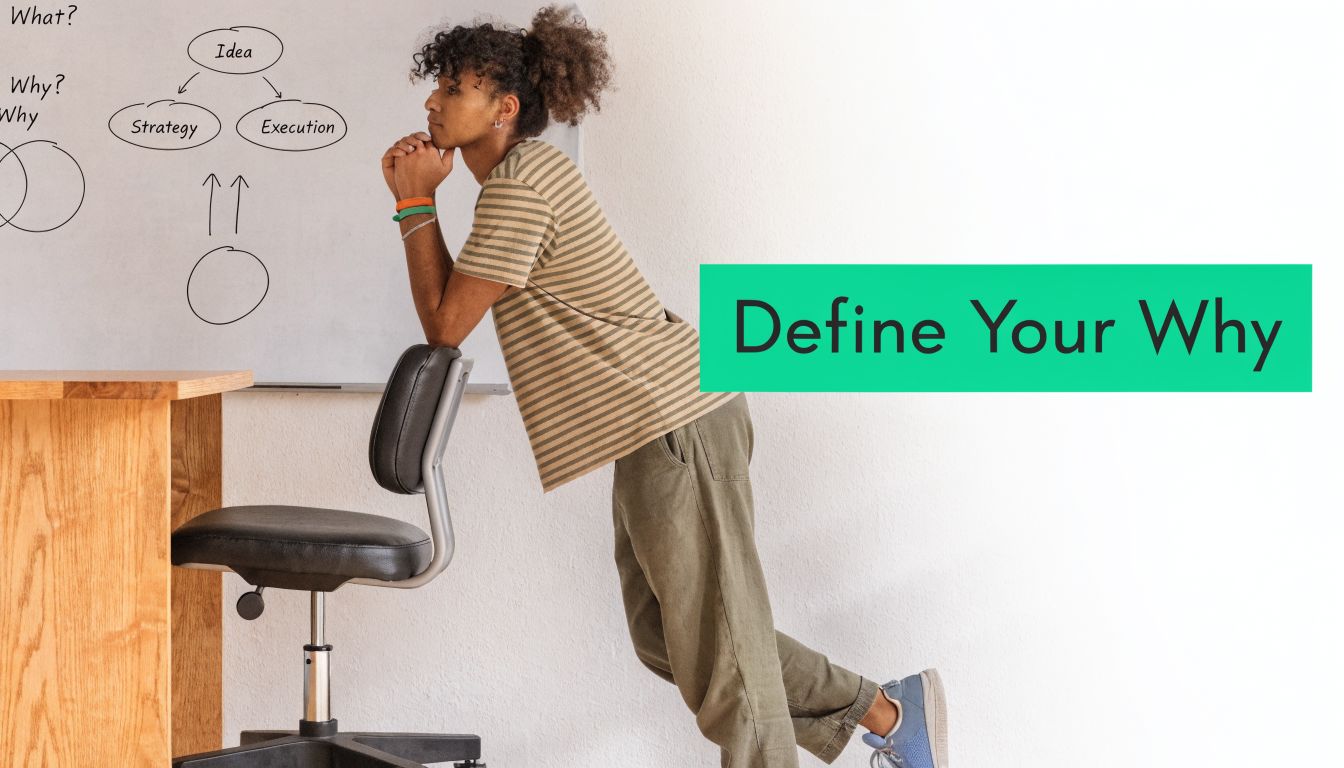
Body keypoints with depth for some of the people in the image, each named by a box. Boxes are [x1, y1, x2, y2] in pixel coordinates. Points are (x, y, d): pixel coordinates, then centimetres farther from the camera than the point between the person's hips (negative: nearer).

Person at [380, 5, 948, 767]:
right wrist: (416, 197, 7)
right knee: (667, 634, 17)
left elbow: (446, 323, -13)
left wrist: (417, 202, -7)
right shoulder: (532, 168, 16)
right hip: (661, 421, 11)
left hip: (673, 418, -11)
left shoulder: (518, 189, -16)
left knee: (716, 646, -3)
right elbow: (456, 305, 17)